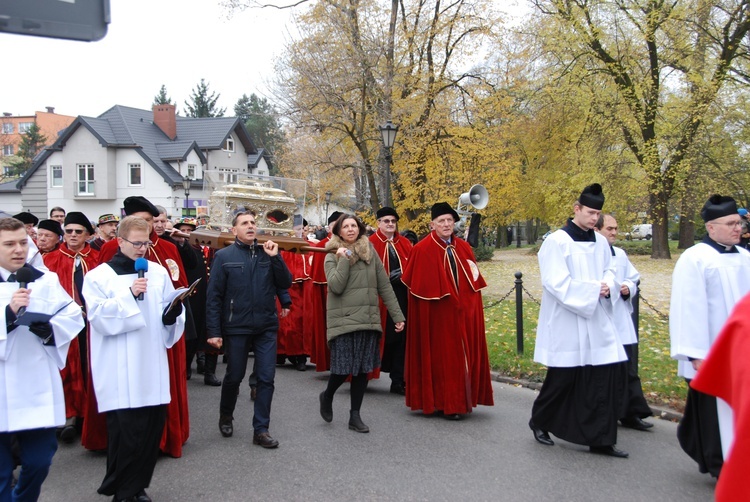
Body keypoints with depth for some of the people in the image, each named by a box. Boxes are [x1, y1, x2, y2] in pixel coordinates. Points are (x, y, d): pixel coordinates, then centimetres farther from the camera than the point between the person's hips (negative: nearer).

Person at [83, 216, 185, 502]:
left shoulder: (159, 273, 11)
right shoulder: (99, 276, 1)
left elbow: (170, 319, 11)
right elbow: (98, 317, -10)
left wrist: (173, 314, -11)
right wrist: (129, 295, -18)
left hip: (152, 369, 4)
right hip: (120, 373, -4)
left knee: (152, 429, 7)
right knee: (125, 432, -5)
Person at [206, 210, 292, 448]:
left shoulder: (267, 252, 6)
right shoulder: (224, 256, -3)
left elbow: (285, 284, -1)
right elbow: (213, 296, -6)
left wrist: (275, 257, -12)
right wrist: (214, 331, -10)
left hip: (266, 327, 3)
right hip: (236, 328, -2)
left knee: (266, 378, 1)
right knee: (234, 376, 11)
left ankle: (261, 429, 12)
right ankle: (226, 416, 38)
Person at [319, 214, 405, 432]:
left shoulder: (370, 252, 9)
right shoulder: (333, 257, 2)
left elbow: (385, 286, 9)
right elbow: (336, 287, -13)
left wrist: (397, 315, 6)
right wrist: (344, 259, -12)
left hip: (369, 319, 3)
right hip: (343, 320, -3)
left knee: (363, 369, 5)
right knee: (343, 368, -4)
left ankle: (355, 416, 17)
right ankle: (327, 396, 27)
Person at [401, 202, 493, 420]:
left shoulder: (463, 248, 9)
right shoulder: (422, 250, -9)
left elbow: (474, 283, 12)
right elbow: (419, 287, -9)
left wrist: (472, 310, 6)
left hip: (462, 314, 6)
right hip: (436, 315, -6)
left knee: (463, 356, 10)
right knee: (440, 358, 2)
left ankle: (460, 400, 21)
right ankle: (442, 403, 12)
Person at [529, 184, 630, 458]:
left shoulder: (600, 242, 9)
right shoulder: (557, 241, -10)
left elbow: (609, 271, 14)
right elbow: (557, 282, -16)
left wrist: (608, 287, -8)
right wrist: (594, 289, -17)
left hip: (597, 321, 6)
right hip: (567, 323, -5)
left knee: (608, 376, -1)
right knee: (562, 378, 5)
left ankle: (601, 439, 9)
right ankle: (539, 422, 29)